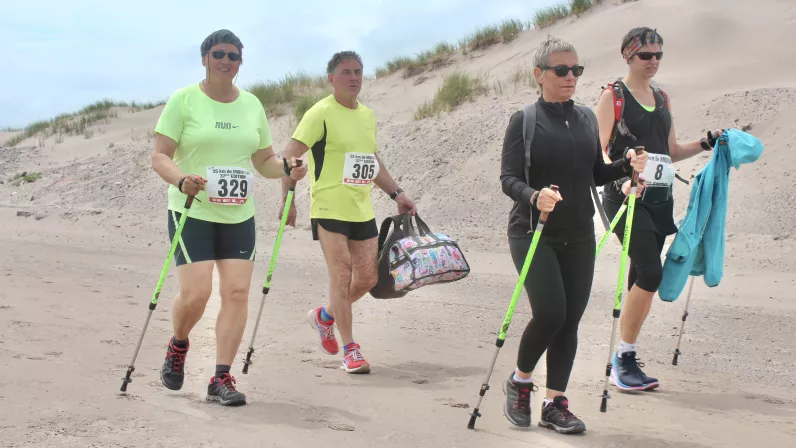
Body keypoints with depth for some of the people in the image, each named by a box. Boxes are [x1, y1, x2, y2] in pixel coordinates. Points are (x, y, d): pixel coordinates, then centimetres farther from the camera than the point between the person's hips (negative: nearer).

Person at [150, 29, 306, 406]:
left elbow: (264, 160, 17)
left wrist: (287, 170, -5)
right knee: (196, 293, -13)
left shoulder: (252, 105, 11)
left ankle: (221, 379, 2)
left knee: (237, 292, -5)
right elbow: (159, 156, -7)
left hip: (239, 216, 4)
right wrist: (181, 180, -27)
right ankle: (178, 346, 20)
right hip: (192, 213, -4)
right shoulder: (183, 100, -3)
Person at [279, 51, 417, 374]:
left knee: (368, 277, 7)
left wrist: (396, 193, 17)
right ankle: (350, 350, 1)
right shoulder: (321, 113, -8)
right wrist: (287, 199, -20)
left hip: (362, 211, 7)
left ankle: (324, 317, 31)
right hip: (329, 210, -7)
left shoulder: (367, 115, 14)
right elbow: (290, 156, -12)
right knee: (342, 276, -8)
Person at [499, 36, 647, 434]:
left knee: (570, 319, 2)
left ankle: (555, 403, 12)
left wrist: (626, 165, -4)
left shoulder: (586, 118, 9)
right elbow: (508, 178, -13)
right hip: (533, 233, -5)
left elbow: (595, 174, 15)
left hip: (578, 236, 5)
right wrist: (534, 196, -34)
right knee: (550, 312, -16)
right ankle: (519, 382, 10)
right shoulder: (524, 121, -6)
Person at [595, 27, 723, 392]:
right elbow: (600, 150, -10)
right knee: (650, 273, -18)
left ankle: (623, 361, 14)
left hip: (659, 197, 7)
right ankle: (624, 358, -7)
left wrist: (705, 143, 7)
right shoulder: (613, 96, -2)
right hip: (625, 196, -6)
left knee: (641, 279, 6)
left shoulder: (662, 98, 17)